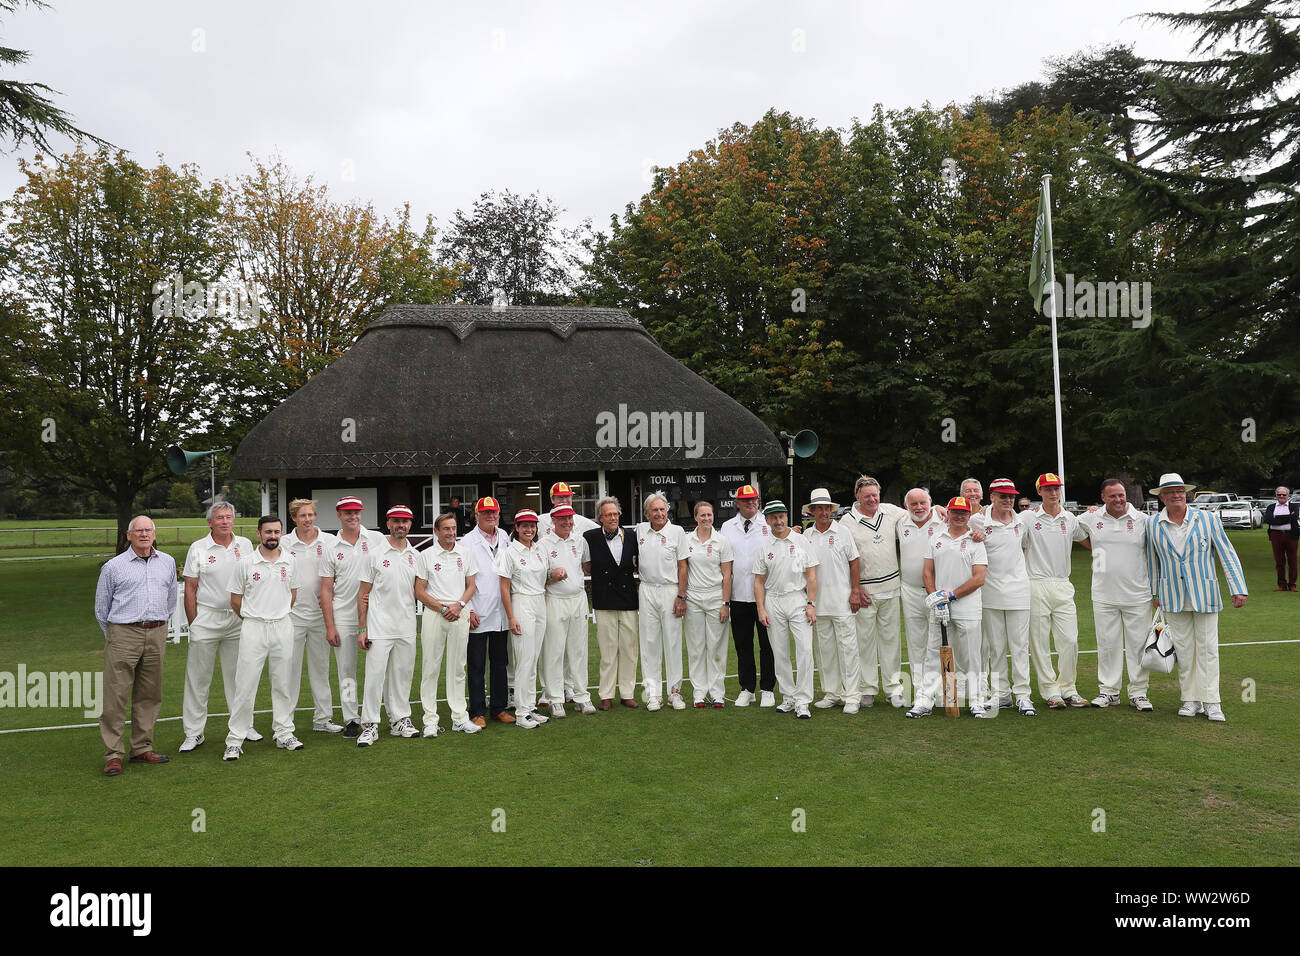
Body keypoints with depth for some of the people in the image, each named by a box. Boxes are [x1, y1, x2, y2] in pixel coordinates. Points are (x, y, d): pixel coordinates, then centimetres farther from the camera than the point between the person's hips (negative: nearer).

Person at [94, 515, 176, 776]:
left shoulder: (167, 562, 11)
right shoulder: (113, 566, 1)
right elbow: (101, 607, 9)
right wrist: (114, 635, 13)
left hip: (156, 636, 4)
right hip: (123, 635, -4)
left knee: (149, 695, 8)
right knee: (116, 696, -5)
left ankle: (142, 749, 18)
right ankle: (113, 755, 1)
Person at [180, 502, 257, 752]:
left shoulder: (245, 545, 6)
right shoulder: (198, 548, -1)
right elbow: (190, 589, 0)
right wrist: (193, 624, -4)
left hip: (238, 619, 2)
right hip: (206, 617, -2)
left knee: (238, 674, 9)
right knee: (198, 676, 1)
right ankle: (193, 733, 9)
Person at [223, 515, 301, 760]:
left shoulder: (290, 561, 5)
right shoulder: (246, 563, -3)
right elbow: (235, 600, 4)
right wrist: (254, 619, 10)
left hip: (283, 627, 3)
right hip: (253, 629, -3)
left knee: (283, 684, 9)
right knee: (245, 686, -3)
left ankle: (284, 734, 20)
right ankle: (235, 740, 6)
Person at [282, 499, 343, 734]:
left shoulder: (329, 541, 3)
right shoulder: (283, 543, 1)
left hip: (320, 612, 1)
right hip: (292, 613, -1)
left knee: (321, 666, 9)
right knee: (290, 666, 1)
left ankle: (323, 718, 18)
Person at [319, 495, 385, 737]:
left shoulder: (377, 539, 4)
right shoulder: (331, 548, 5)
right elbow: (326, 590, 4)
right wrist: (329, 626, -2)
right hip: (343, 617, 1)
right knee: (346, 670, 6)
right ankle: (351, 720, 14)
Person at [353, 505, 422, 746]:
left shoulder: (416, 556, 10)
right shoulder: (374, 554, -2)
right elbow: (363, 593, -2)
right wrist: (362, 629, -6)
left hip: (407, 627, 4)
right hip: (379, 627, -4)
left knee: (403, 674, 10)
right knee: (375, 675, -5)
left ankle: (400, 720, 21)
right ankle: (370, 725, 4)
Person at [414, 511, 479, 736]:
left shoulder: (466, 553, 11)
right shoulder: (426, 555, 3)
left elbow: (471, 585, 11)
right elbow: (419, 591, 0)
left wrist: (459, 605, -7)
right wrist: (442, 608, -10)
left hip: (460, 613, 2)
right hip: (433, 614, -2)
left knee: (457, 667, 8)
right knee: (430, 667, -1)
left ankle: (460, 718, 14)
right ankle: (430, 720, 5)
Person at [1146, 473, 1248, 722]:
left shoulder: (1208, 520, -4)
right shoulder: (1154, 525, 1)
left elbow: (1227, 555, -2)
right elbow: (1152, 561, 12)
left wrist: (1238, 589, -8)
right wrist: (1155, 593, 13)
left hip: (1205, 595, -1)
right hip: (1173, 598, 2)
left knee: (1207, 648, 0)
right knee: (1183, 649, 7)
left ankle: (1211, 701, 7)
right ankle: (1190, 699, 16)